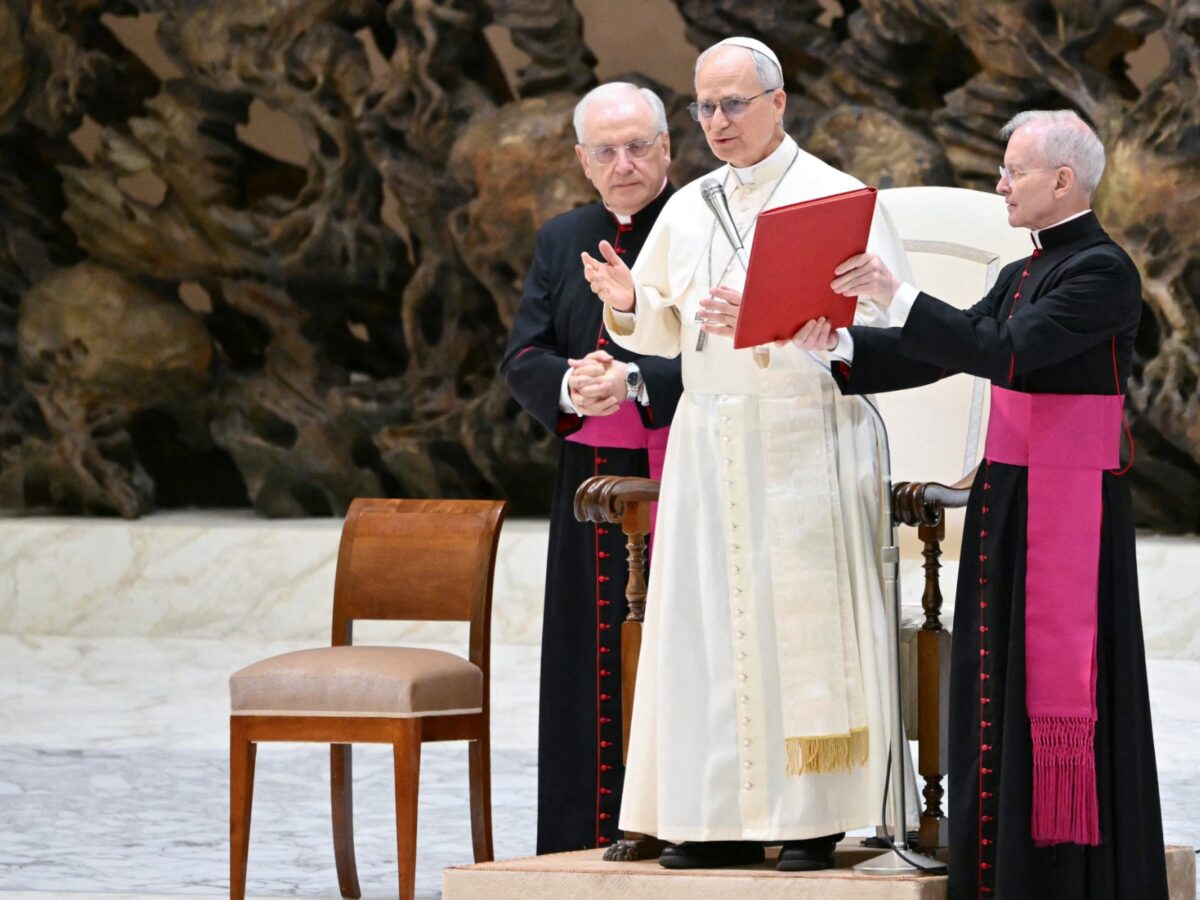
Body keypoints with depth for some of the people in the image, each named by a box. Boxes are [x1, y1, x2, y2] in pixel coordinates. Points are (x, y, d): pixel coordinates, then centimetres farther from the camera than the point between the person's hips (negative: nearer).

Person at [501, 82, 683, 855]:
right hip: (592, 491, 5)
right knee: (594, 674, 5)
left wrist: (635, 382, -23)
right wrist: (570, 387, -13)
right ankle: (594, 846, 10)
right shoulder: (563, 242, 14)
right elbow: (522, 358, 8)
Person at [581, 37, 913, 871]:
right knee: (707, 622, 2)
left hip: (803, 438, -5)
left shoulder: (836, 198, -3)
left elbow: (878, 319, -11)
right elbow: (667, 331, 18)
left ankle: (814, 816, -2)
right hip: (709, 441, 6)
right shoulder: (688, 209, 15)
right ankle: (725, 813, 6)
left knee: (801, 622, -6)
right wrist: (628, 304, -4)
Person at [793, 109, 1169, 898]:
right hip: (1007, 500, 9)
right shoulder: (1025, 275, 15)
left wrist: (896, 294, -23)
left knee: (1058, 694, -6)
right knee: (1003, 687, 10)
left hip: (1068, 509, -9)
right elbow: (943, 354, 12)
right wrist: (841, 345, -2)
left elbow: (1004, 352, -22)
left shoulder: (1103, 271, -13)